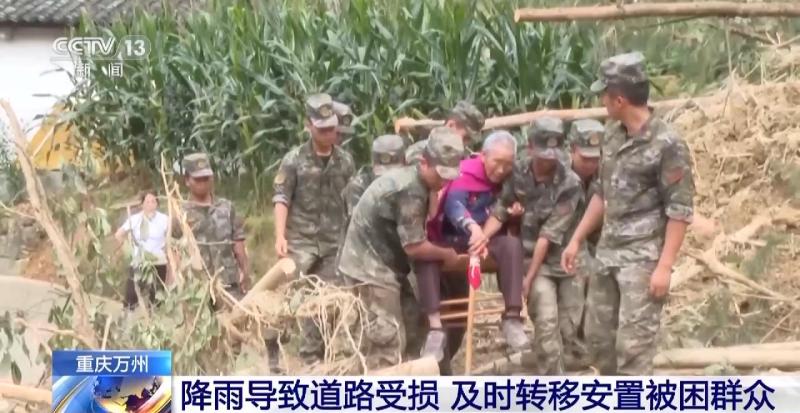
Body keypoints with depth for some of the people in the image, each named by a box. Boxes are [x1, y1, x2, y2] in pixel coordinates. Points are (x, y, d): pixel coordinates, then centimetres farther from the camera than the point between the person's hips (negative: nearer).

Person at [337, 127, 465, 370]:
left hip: (370, 263, 10)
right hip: (372, 267, -10)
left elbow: (412, 236, 13)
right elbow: (414, 246, -20)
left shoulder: (407, 177, 10)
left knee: (379, 339, 16)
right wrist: (447, 254, -5)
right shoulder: (411, 191, -21)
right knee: (388, 340, -8)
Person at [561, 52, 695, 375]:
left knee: (633, 344, -8)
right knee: (598, 335, 14)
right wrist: (576, 240, 17)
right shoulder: (612, 135, 8)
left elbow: (680, 211, -14)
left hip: (644, 258, -8)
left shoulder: (667, 144, -14)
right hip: (608, 252, 8)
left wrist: (665, 266, -18)